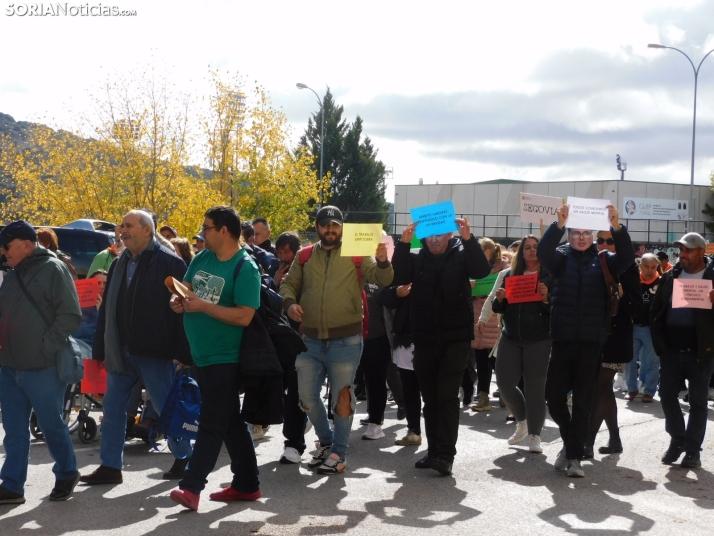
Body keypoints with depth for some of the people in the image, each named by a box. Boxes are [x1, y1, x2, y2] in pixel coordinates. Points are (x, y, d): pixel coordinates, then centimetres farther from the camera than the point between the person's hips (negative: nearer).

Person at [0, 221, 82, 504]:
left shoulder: (53, 269, -8)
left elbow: (71, 316, -12)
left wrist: (45, 346, -16)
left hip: (42, 367, -6)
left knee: (52, 425, 7)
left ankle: (66, 475, 25)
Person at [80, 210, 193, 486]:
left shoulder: (168, 262, -10)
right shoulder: (119, 264, 13)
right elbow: (107, 309, 15)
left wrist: (183, 353, -16)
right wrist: (101, 349, 11)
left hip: (153, 351, -7)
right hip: (120, 351, 7)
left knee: (167, 408, 5)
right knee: (113, 408, 8)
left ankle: (184, 457, 23)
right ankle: (110, 466, 16)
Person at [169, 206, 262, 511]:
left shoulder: (245, 268, -15)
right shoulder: (202, 259, 8)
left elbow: (244, 316, -23)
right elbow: (185, 288, 17)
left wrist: (202, 306, -22)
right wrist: (179, 301, -6)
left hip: (224, 359, -8)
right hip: (200, 355, 8)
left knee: (212, 424, -5)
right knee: (231, 422, 14)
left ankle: (191, 487, -4)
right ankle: (246, 485, 22)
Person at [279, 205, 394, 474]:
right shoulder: (305, 256, 7)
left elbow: (381, 279, -12)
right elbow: (288, 284, 13)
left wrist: (382, 261, -34)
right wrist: (290, 302, -8)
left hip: (345, 341, -4)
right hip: (311, 340, 4)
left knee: (342, 396, 1)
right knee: (307, 396, 10)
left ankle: (339, 452, 14)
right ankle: (325, 441, 32)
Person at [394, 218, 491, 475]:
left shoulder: (461, 254, 1)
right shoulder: (416, 258, 5)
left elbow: (482, 270, -17)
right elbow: (397, 277, -12)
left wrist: (468, 238, -29)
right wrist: (403, 243, -22)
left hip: (455, 338, -3)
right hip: (424, 339, 3)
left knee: (447, 395, -8)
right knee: (430, 398, 9)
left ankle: (446, 454, -8)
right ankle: (433, 451, 17)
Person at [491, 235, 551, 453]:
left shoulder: (549, 276, -2)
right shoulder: (510, 274, 9)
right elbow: (499, 309, 12)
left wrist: (546, 299, -26)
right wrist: (499, 299, -9)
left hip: (539, 340, -4)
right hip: (510, 338, 4)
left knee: (535, 386, -1)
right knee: (504, 383, 3)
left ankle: (534, 435, 10)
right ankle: (522, 421, 28)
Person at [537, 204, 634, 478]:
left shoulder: (602, 260, 6)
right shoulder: (561, 258, 5)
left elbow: (627, 257, -12)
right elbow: (543, 251, -16)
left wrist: (617, 227, -29)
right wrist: (558, 225, -33)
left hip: (592, 341, -1)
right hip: (562, 338, 1)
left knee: (583, 400, 3)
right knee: (554, 394, 4)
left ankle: (575, 456, 9)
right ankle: (570, 442, 27)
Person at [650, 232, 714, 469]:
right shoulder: (670, 277, 8)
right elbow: (656, 311, 8)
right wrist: (659, 342, -1)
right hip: (671, 351, 4)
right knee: (667, 395, 5)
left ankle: (693, 448, 12)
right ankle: (678, 439, 22)